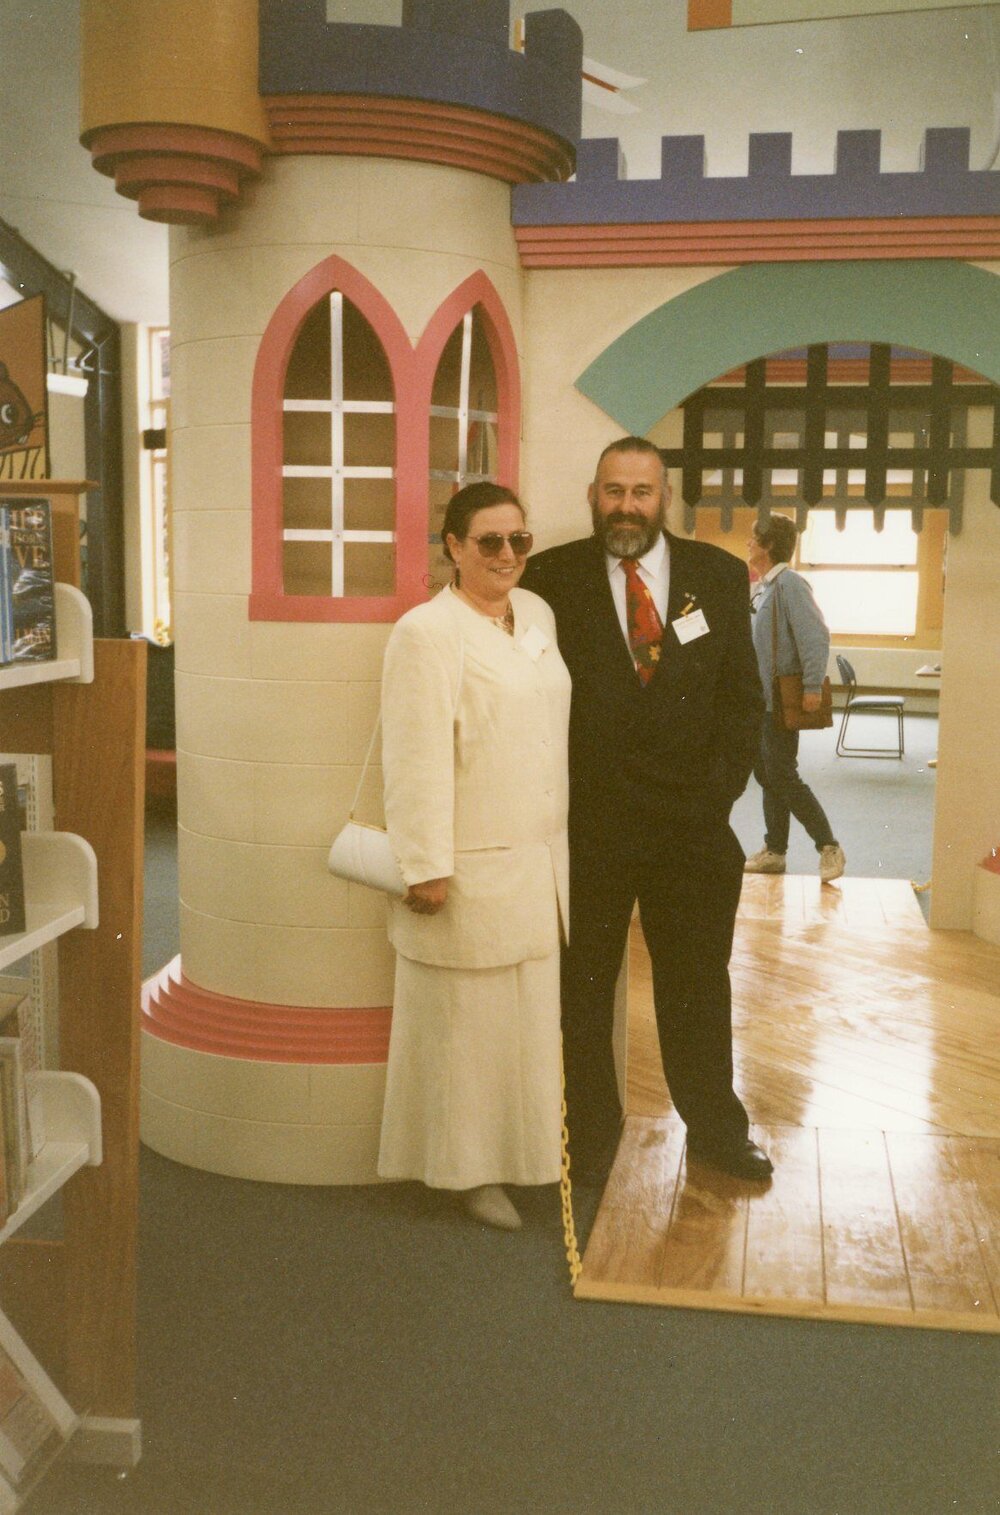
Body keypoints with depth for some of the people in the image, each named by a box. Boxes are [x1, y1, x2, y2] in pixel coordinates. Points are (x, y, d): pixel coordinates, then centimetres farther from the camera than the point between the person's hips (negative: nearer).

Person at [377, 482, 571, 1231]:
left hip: (539, 862, 7)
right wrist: (427, 868, -17)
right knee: (470, 1023, 4)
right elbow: (417, 762, -16)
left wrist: (560, 844, 16)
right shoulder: (427, 633, -12)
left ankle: (522, 1151, 29)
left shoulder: (538, 615, 10)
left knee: (529, 1019, 15)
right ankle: (470, 1168, 19)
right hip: (471, 870, -7)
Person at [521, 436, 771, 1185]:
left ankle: (717, 1127, 35)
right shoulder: (553, 578, -4)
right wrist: (556, 795, -8)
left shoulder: (719, 576, 3)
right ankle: (590, 1135, 29)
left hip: (693, 823, 2)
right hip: (587, 825, -2)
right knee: (584, 989, 11)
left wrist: (723, 785, -3)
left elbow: (743, 694, 5)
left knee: (699, 984, 16)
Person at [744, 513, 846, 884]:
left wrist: (812, 686, -27)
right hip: (758, 700, 9)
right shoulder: (761, 588, 13)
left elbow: (815, 635, -22)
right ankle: (774, 851, 21)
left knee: (783, 777, -7)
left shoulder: (789, 584, -15)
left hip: (781, 701, -9)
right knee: (766, 776, 12)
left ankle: (829, 847, 1)